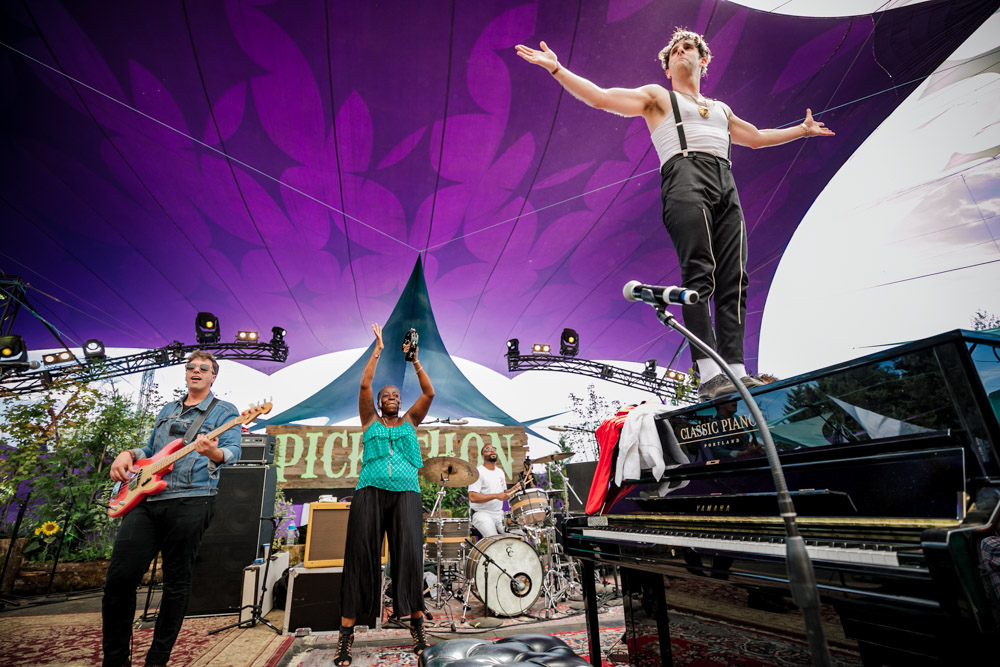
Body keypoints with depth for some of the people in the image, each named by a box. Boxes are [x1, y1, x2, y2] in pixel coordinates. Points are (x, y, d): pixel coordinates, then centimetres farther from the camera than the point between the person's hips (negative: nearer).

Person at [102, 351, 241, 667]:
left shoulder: (225, 412, 3)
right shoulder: (167, 410, 22)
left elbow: (232, 450, -11)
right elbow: (150, 449, 29)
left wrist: (214, 452, -33)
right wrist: (128, 454, 7)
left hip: (190, 501, -5)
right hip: (145, 499, 6)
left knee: (177, 582, 3)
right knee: (119, 578, 3)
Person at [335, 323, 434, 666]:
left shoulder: (410, 421, 17)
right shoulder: (370, 420, 15)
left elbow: (429, 392, 5)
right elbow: (364, 385, 2)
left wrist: (415, 360, 1)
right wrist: (378, 349, 2)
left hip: (406, 493, 0)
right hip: (370, 492, 0)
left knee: (409, 556, -6)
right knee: (361, 557, -1)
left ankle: (417, 623, 8)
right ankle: (346, 632, 8)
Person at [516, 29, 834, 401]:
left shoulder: (721, 109, 38)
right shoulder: (657, 97, 22)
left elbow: (756, 137, 49)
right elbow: (599, 97, 10)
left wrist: (803, 129, 54)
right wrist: (555, 68, 2)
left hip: (726, 187, 6)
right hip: (686, 178, -5)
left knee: (733, 281, -8)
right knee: (699, 273, -22)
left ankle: (736, 371, -11)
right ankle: (708, 374, -27)